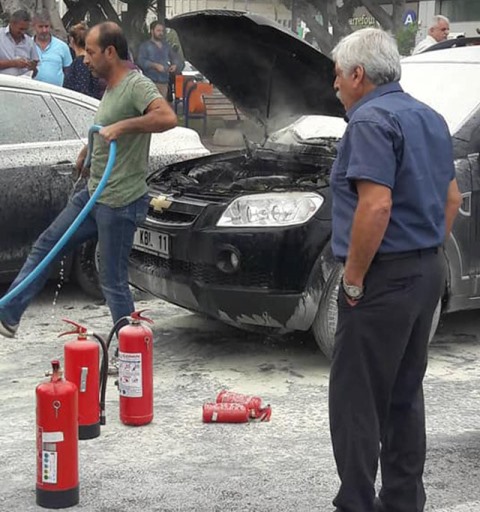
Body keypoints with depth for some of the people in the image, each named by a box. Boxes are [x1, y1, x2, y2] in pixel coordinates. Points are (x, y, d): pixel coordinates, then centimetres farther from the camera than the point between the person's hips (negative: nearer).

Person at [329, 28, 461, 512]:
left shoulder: (371, 121, -15)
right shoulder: (430, 119, 14)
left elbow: (377, 205, -26)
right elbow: (451, 197, 21)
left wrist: (353, 277, -18)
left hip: (385, 278, -9)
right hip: (427, 272, 9)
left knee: (356, 400, -3)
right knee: (404, 395, 15)